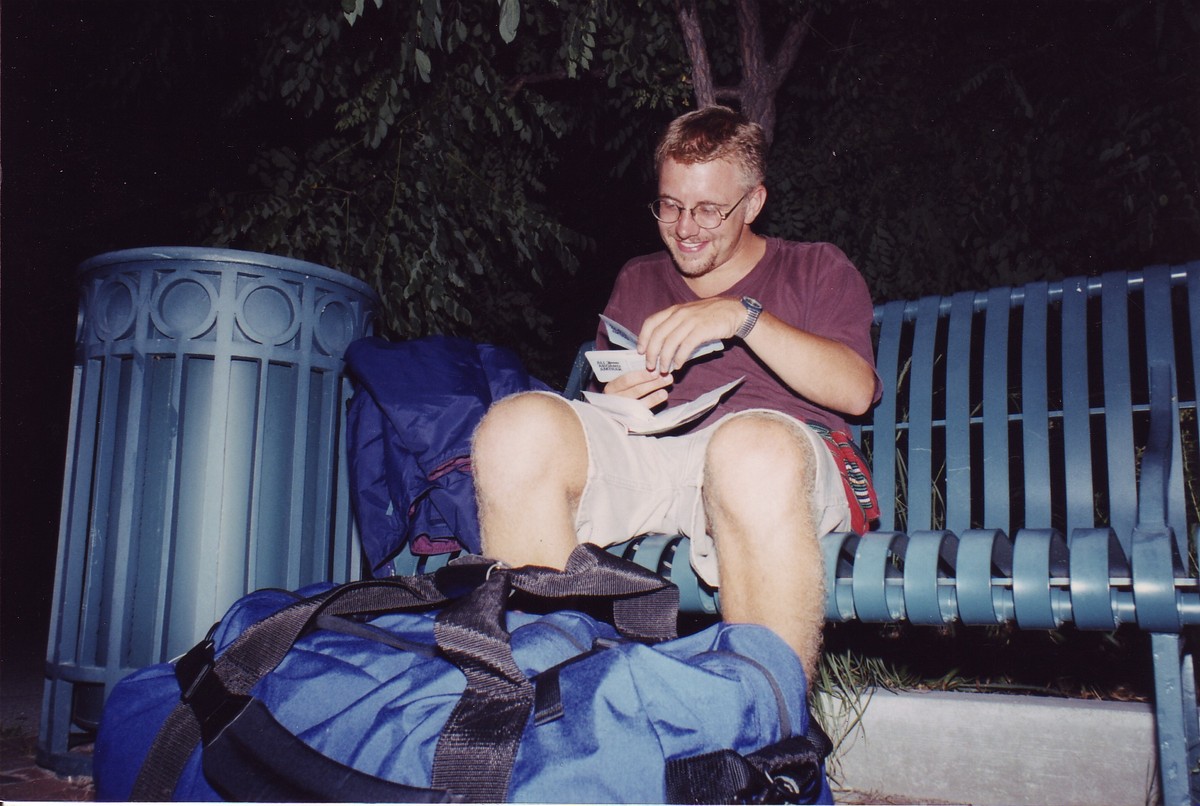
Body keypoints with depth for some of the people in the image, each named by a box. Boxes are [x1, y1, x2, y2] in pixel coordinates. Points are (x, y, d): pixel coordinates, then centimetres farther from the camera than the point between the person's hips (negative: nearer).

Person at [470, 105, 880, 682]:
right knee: (517, 427, -27)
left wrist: (741, 315, -7)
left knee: (754, 446, -41)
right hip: (646, 455, 3)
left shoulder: (817, 269, 21)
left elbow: (856, 391, 3)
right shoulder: (636, 281, 31)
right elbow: (606, 388, 26)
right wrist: (613, 403, 0)